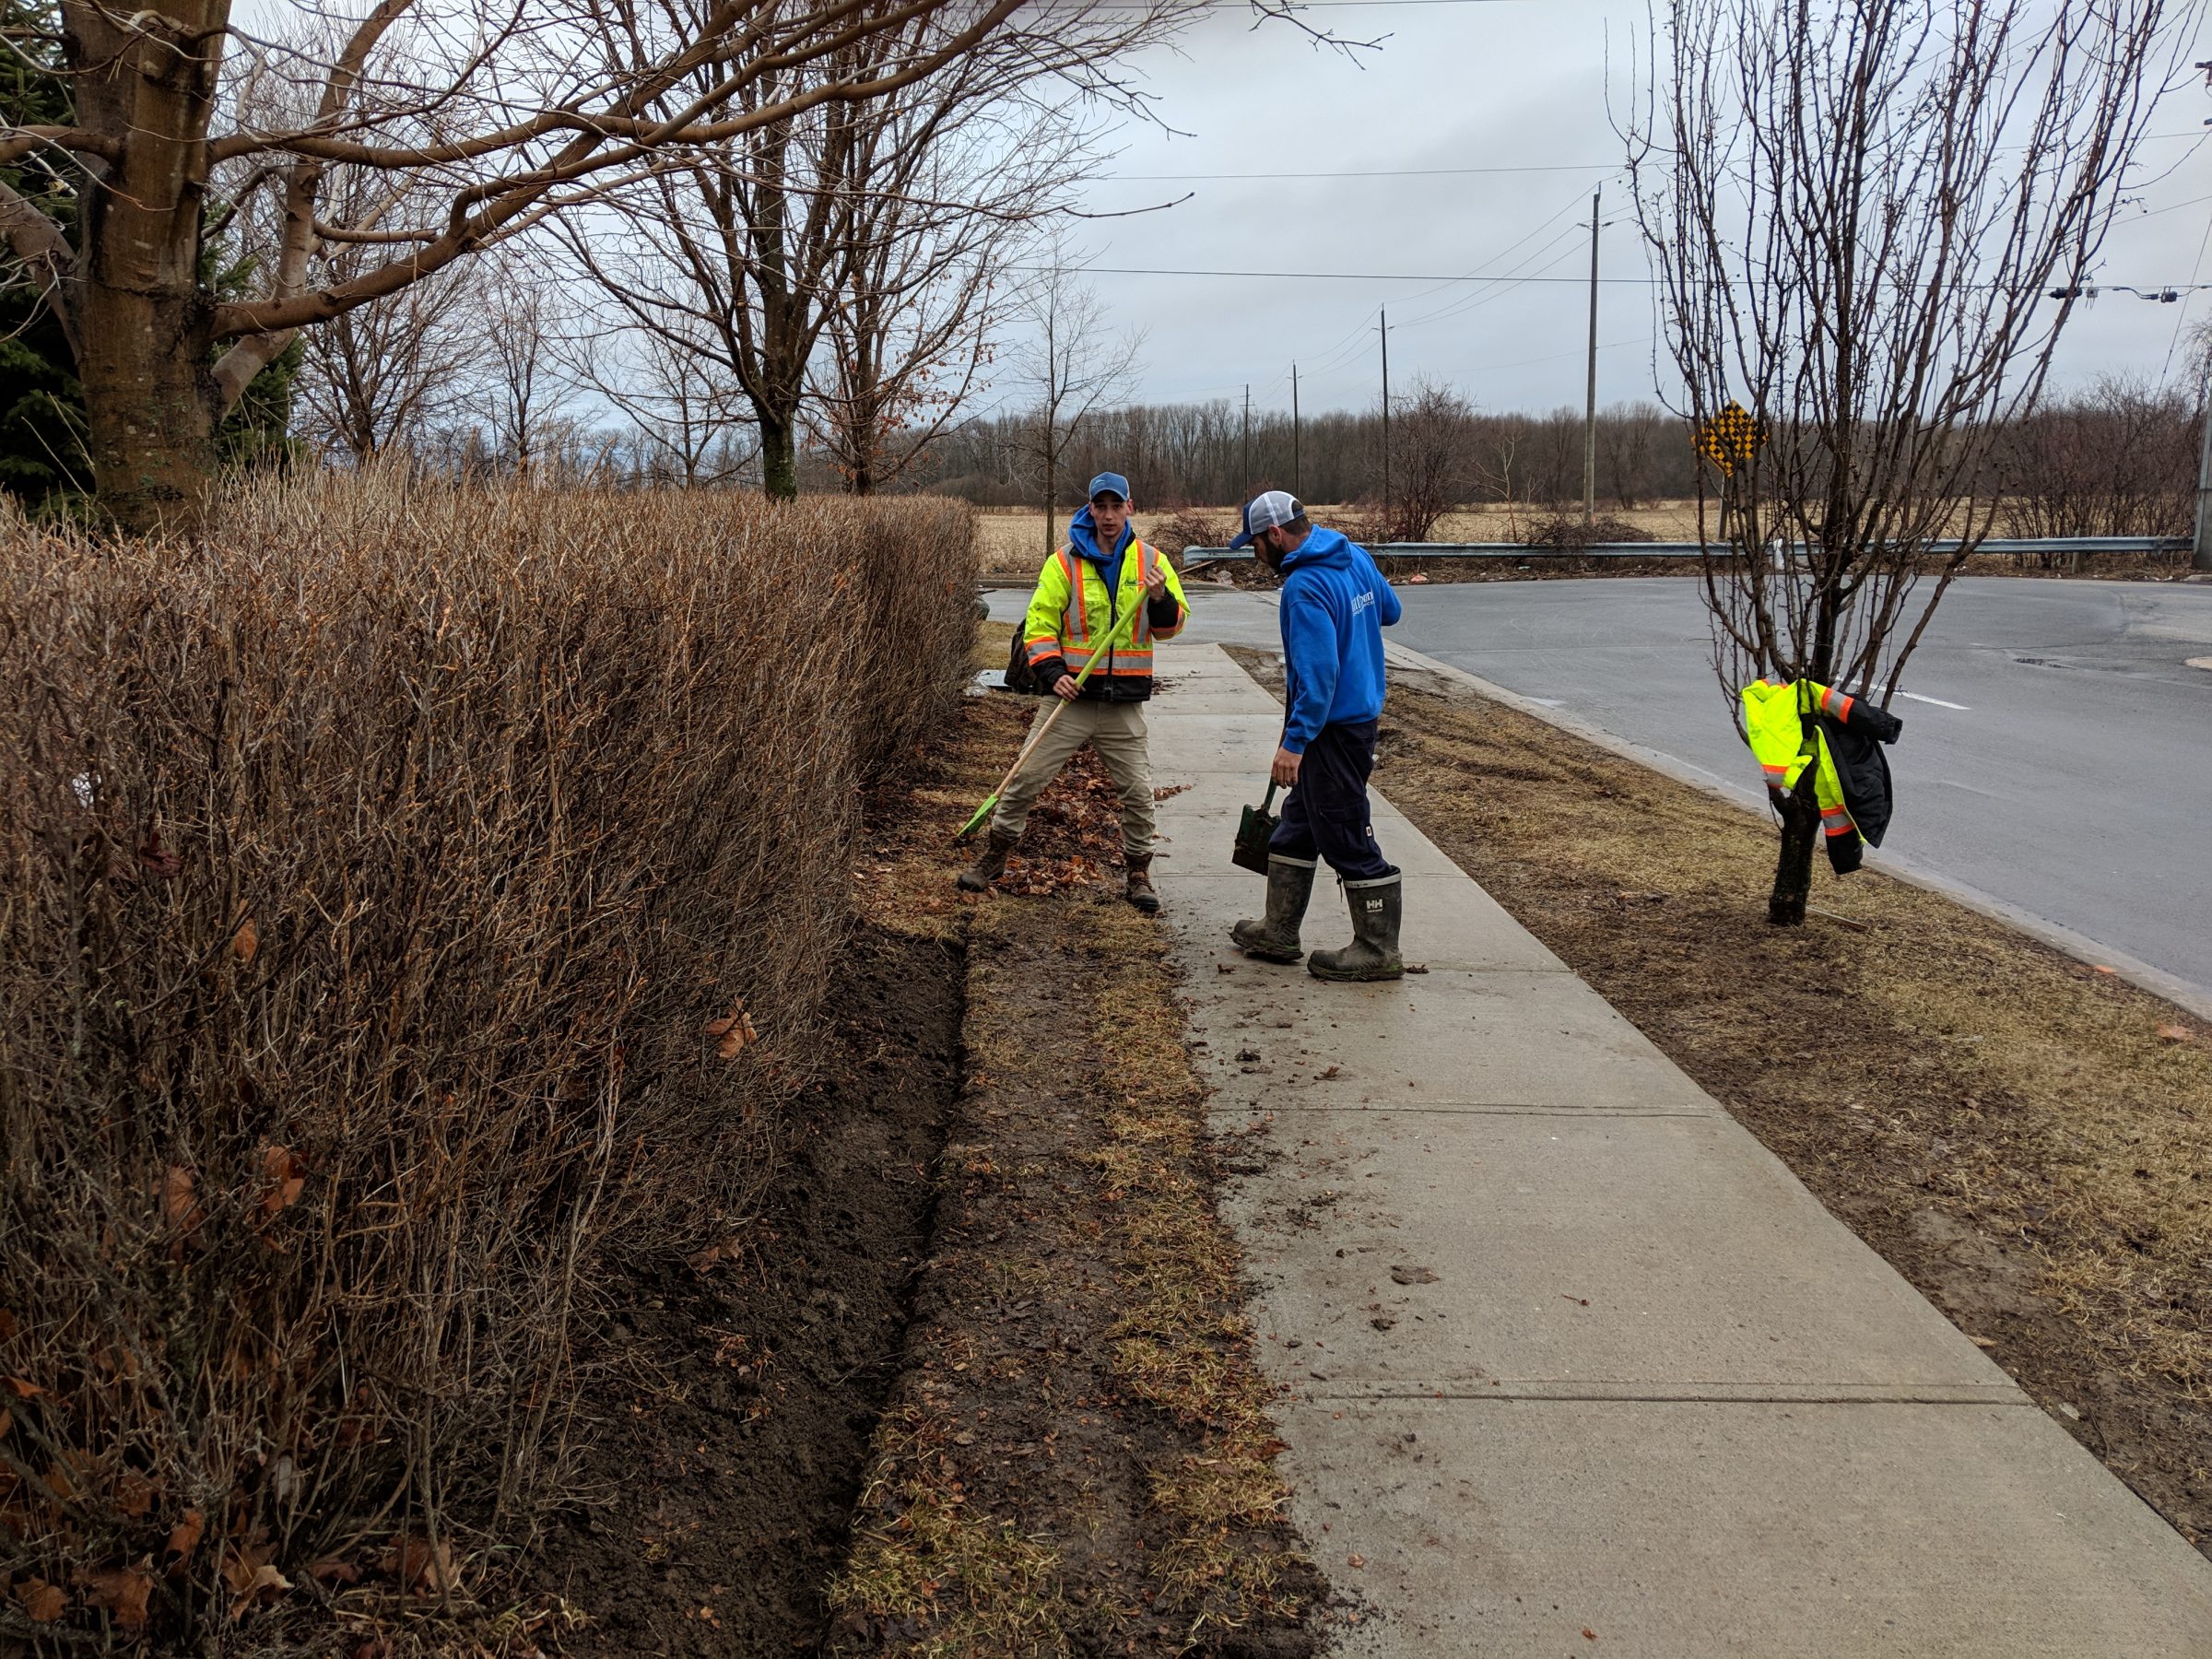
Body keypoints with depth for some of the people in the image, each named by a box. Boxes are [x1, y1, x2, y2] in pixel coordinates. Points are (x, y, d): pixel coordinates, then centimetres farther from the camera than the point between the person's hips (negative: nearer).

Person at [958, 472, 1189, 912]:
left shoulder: (1151, 561, 4)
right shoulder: (1065, 562, -1)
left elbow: (1171, 625, 5)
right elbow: (1039, 622, -1)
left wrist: (1162, 599, -16)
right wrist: (1052, 672, -15)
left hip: (1124, 706, 1)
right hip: (1072, 696, -1)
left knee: (1138, 792, 3)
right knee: (1025, 780, 2)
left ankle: (1138, 872, 22)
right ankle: (994, 857, 20)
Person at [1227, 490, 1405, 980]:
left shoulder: (1304, 588, -22)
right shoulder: (1355, 556, 6)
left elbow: (1318, 674, -27)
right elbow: (1389, 611, 21)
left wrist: (1295, 742, -25)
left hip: (1333, 729, -10)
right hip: (1360, 712, 10)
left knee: (1347, 839, 0)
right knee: (1299, 825, 18)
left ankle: (1378, 951, 10)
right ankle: (1278, 933, 28)